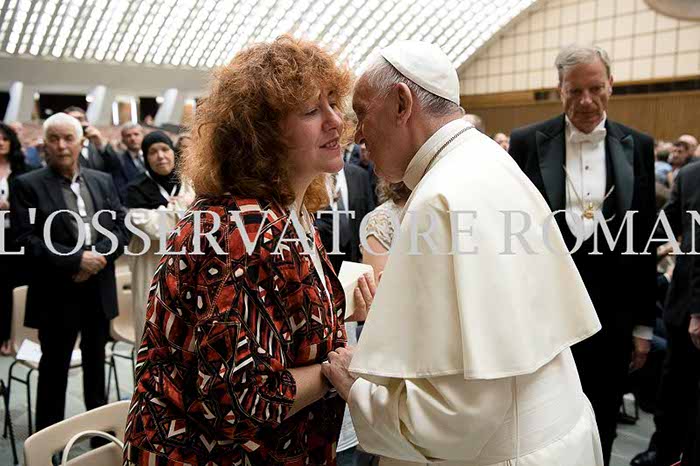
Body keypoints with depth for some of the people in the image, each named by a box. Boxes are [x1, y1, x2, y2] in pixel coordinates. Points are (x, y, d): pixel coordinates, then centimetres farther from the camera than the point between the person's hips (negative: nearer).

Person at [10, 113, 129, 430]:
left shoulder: (103, 181, 8)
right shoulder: (27, 185, -5)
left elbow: (121, 227, 4)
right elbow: (26, 240, -13)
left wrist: (98, 256, -13)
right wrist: (76, 260, -20)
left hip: (100, 290, 4)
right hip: (57, 294, -4)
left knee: (96, 363, 19)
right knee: (54, 369, 8)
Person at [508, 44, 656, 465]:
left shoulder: (637, 146, 4)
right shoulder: (527, 143, -3)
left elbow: (645, 239, 5)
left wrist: (644, 324, 6)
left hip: (611, 310, 2)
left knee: (600, 431, 16)